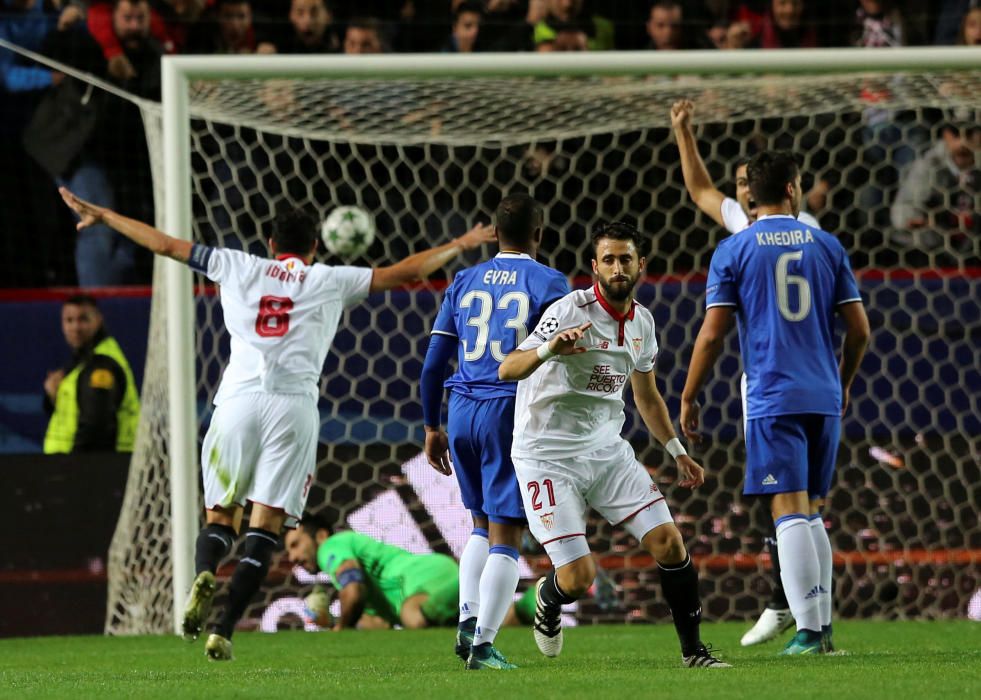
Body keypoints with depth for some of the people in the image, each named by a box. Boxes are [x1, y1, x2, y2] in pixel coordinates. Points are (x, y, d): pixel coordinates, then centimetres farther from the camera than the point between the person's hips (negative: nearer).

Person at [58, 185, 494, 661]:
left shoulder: (238, 267, 17)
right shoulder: (332, 281, 15)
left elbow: (164, 244, 22)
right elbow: (404, 273, 20)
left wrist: (100, 215, 33)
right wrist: (462, 246, 34)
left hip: (238, 400, 1)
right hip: (294, 404, -1)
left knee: (220, 515, 11)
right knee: (266, 524, -2)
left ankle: (204, 576, -22)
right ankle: (224, 630, -15)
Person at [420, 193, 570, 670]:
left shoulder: (464, 283, 10)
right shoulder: (548, 284, -2)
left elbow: (433, 363, 11)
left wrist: (432, 427, 19)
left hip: (462, 413, 4)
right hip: (512, 413, -4)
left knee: (482, 525, 21)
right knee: (505, 536, -1)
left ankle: (467, 619, 6)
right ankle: (483, 644, -7)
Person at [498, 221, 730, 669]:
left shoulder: (641, 322, 5)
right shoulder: (571, 312, -17)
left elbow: (647, 397, 22)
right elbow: (507, 370, -27)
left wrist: (678, 452, 20)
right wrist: (548, 349, -46)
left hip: (606, 448, 6)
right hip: (548, 458, -6)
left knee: (668, 543, -7)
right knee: (578, 577, -12)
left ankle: (693, 650, 7)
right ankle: (548, 599, 26)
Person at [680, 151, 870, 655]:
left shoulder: (733, 251, 0)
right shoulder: (825, 245, 8)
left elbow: (711, 335, -5)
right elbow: (859, 329, 8)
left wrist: (689, 397, 6)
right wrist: (844, 382, 26)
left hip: (772, 400, -4)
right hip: (823, 399, 4)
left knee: (790, 513, -8)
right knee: (811, 512, 15)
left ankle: (808, 630, -15)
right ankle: (823, 627, 14)